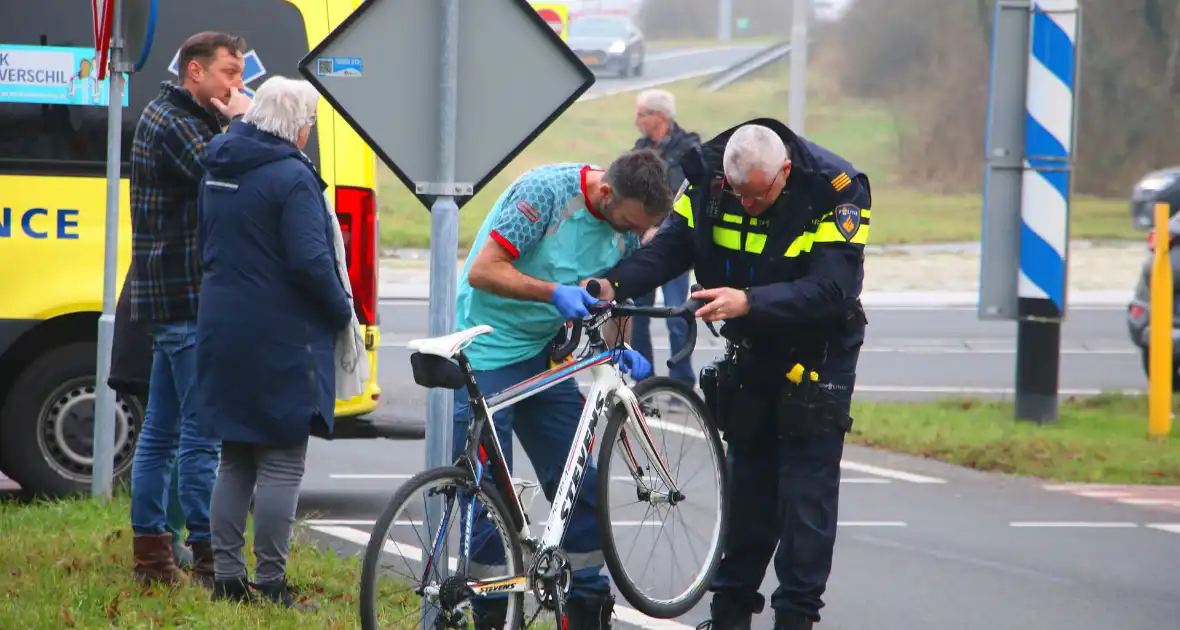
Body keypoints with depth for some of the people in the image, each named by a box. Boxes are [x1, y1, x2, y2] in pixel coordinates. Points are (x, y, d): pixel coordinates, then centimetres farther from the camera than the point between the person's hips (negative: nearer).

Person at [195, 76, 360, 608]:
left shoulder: (218, 170, 11)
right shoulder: (290, 177, -16)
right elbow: (310, 261, -21)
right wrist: (342, 311, -6)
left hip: (222, 328, 8)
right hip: (280, 339, -8)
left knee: (235, 459, 14)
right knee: (282, 464, -2)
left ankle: (227, 577, 14)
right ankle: (271, 582, -2)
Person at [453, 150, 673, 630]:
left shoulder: (628, 222, -1)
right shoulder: (545, 191, -22)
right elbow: (482, 271, -23)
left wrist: (620, 352, -9)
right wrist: (555, 293, -34)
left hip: (543, 353, 7)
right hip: (487, 353, -7)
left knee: (580, 484, 5)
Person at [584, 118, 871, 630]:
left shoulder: (836, 193, -26)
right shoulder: (710, 180, -12)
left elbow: (831, 289, -33)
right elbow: (669, 247, -13)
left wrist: (750, 301, -45)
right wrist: (615, 283, -32)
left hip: (818, 353, -4)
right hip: (751, 353, 4)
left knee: (806, 488, -6)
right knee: (747, 478, 10)